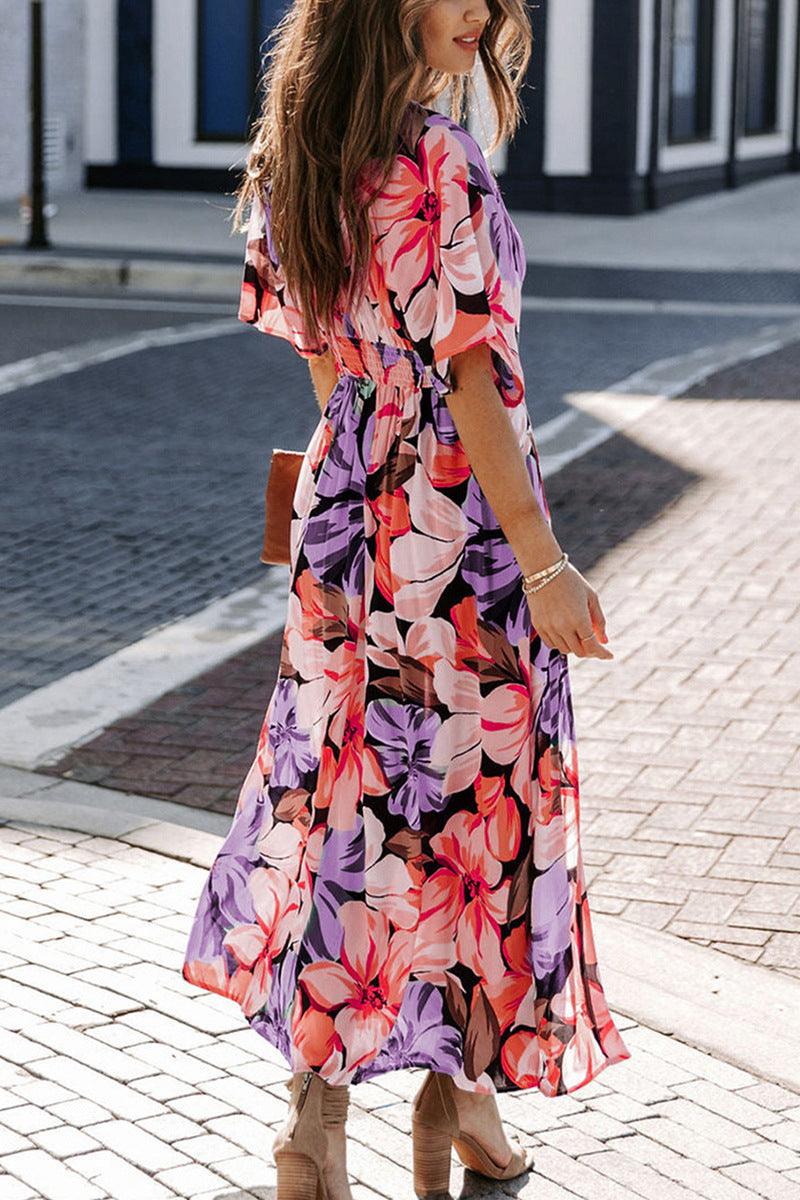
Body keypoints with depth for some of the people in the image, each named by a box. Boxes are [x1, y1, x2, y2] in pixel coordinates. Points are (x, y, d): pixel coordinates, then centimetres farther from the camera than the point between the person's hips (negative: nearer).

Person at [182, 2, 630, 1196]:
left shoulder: (296, 164, 5)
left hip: (343, 509, 8)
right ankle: (459, 1092, 18)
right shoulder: (440, 164, -19)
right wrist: (541, 559, -18)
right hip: (458, 514, -8)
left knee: (347, 786, 13)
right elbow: (472, 380, -21)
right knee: (471, 796, 6)